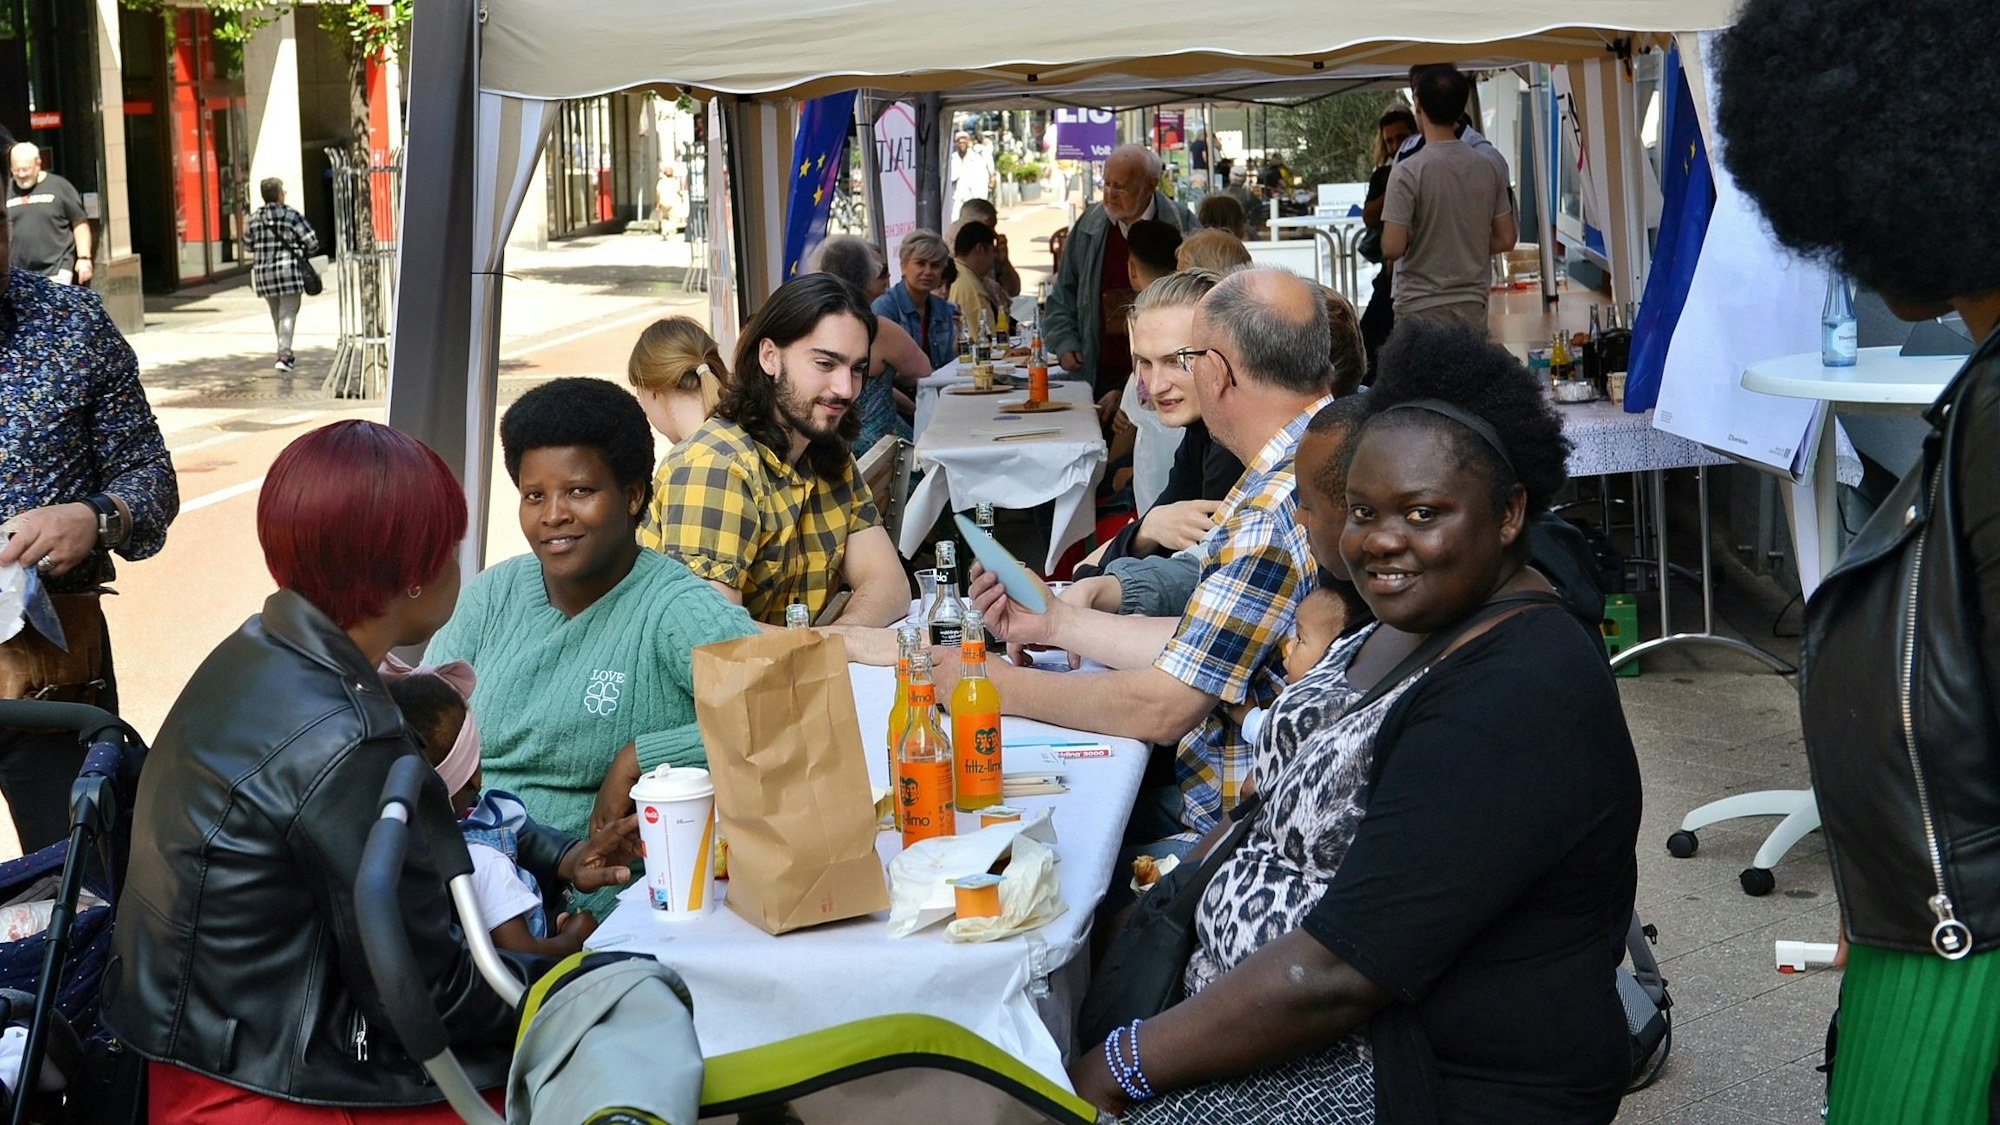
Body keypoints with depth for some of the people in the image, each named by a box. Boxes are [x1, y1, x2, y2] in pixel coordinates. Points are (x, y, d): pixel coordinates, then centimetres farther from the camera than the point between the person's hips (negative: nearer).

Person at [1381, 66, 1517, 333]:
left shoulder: (1407, 171, -13)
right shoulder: (1488, 168, 4)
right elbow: (1505, 238, 8)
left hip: (1421, 309, -5)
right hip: (1473, 306, 5)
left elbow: (1392, 248, -16)